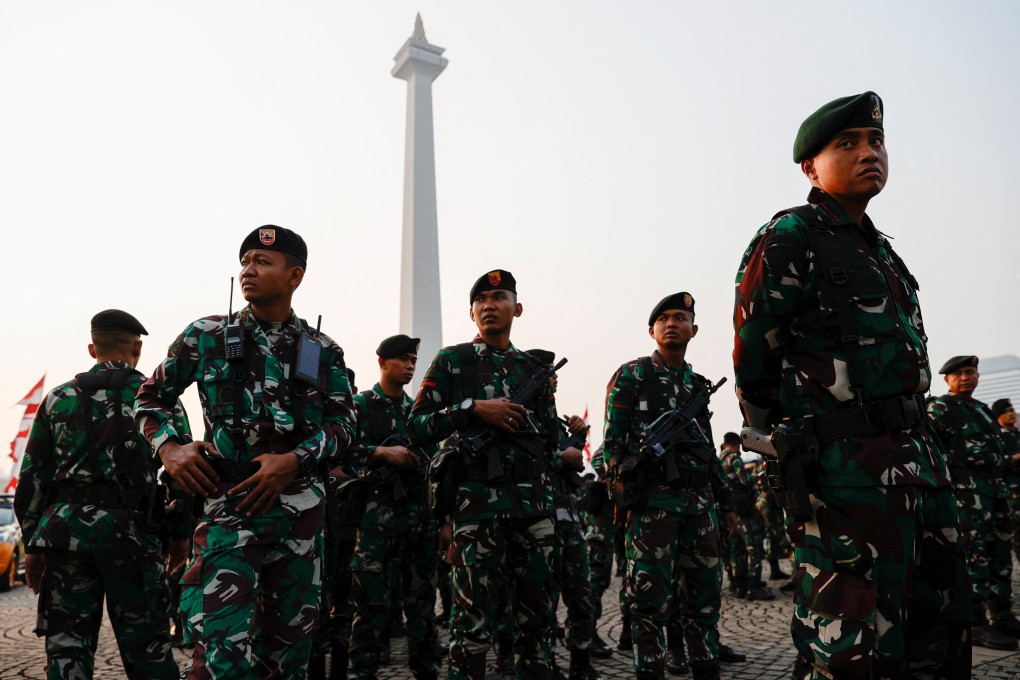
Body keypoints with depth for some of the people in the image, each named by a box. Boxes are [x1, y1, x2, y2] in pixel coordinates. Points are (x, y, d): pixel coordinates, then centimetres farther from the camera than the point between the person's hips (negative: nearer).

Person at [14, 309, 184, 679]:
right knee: (146, 642, 5)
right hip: (130, 531, -2)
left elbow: (32, 477, 10)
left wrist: (33, 545, 16)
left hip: (65, 526, 3)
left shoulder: (58, 398, 12)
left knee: (66, 644, 10)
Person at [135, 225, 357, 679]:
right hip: (229, 505, -2)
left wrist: (294, 460, -12)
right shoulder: (206, 336, 5)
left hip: (301, 505, 2)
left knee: (289, 640, 13)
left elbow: (344, 423, 5)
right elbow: (150, 397, 13)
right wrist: (169, 447, -5)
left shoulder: (323, 352, 7)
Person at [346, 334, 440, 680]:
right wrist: (383, 451, -18)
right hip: (378, 515, -5)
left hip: (420, 515, 5)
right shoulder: (361, 404, 2)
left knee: (422, 598, 10)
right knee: (372, 600, -2)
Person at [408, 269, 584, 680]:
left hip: (535, 504, 4)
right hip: (478, 503, -4)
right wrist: (473, 408, -12)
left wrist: (565, 458, 3)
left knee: (537, 618, 10)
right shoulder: (452, 361, 6)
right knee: (474, 621, -5)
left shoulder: (535, 372, 17)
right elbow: (416, 429, -2)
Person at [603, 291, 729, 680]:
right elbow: (612, 442, -4)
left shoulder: (698, 384, 17)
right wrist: (623, 494, -10)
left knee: (705, 593, 10)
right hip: (653, 501, -6)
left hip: (700, 501, 6)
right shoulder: (631, 376, 0)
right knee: (652, 597, -2)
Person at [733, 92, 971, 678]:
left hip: (920, 458, 9)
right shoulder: (790, 239, -7)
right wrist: (785, 452, 3)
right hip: (848, 472, -9)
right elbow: (752, 361, -7)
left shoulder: (880, 249, 20)